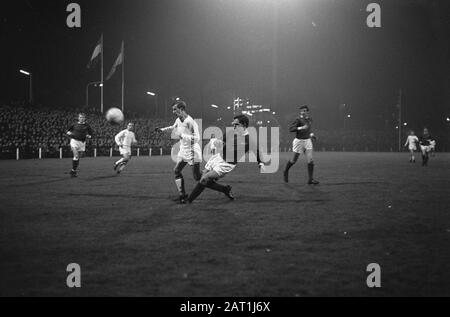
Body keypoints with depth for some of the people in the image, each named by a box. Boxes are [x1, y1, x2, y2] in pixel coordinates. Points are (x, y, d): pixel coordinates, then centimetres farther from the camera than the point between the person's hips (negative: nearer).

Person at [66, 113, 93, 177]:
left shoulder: (87, 126, 5)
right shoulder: (74, 125, 5)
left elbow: (91, 135, 10)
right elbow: (68, 131, 18)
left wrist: (88, 136, -12)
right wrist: (69, 133, -4)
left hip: (82, 142, 2)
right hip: (74, 141, -2)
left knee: (78, 158, 8)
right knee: (76, 156, -17)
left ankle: (74, 171, 21)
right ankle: (73, 170, -11)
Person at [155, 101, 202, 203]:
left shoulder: (191, 122, -21)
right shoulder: (178, 120, 4)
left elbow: (197, 138, -28)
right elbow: (174, 127, 29)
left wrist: (183, 136, -31)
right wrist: (163, 129, 25)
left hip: (192, 152, -8)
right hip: (183, 151, 8)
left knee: (197, 177, -7)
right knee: (177, 171, 0)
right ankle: (182, 195, 4)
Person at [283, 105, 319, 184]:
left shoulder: (309, 119, 8)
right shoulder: (298, 120, -13)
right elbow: (290, 129, -22)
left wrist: (311, 134, 10)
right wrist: (301, 128, -31)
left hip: (307, 141, 5)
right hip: (299, 141, -5)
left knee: (310, 160, -7)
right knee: (294, 160, 6)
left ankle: (310, 179, -4)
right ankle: (286, 172, 33)